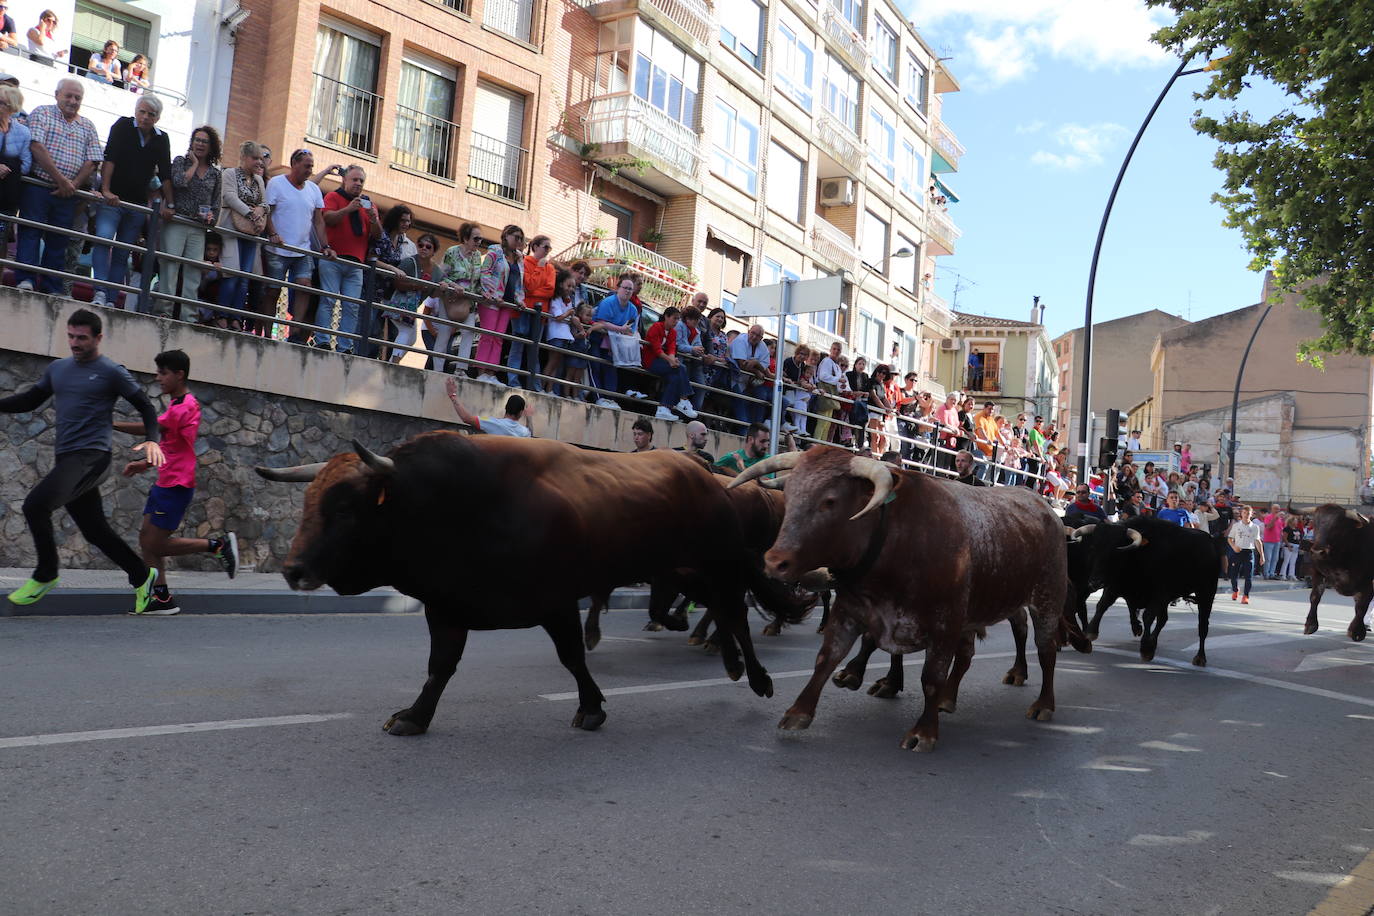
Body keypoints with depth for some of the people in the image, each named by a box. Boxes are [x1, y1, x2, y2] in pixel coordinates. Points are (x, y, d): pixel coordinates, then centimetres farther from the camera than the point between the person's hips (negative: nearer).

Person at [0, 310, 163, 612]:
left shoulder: (111, 372, -2)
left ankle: (45, 575, -5)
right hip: (66, 459, 7)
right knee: (95, 531, 8)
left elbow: (145, 406, 0)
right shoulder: (57, 369, 16)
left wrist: (152, 440, -15)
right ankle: (142, 576, 21)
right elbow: (29, 401, 25)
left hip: (92, 456, -7)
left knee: (35, 505, -22)